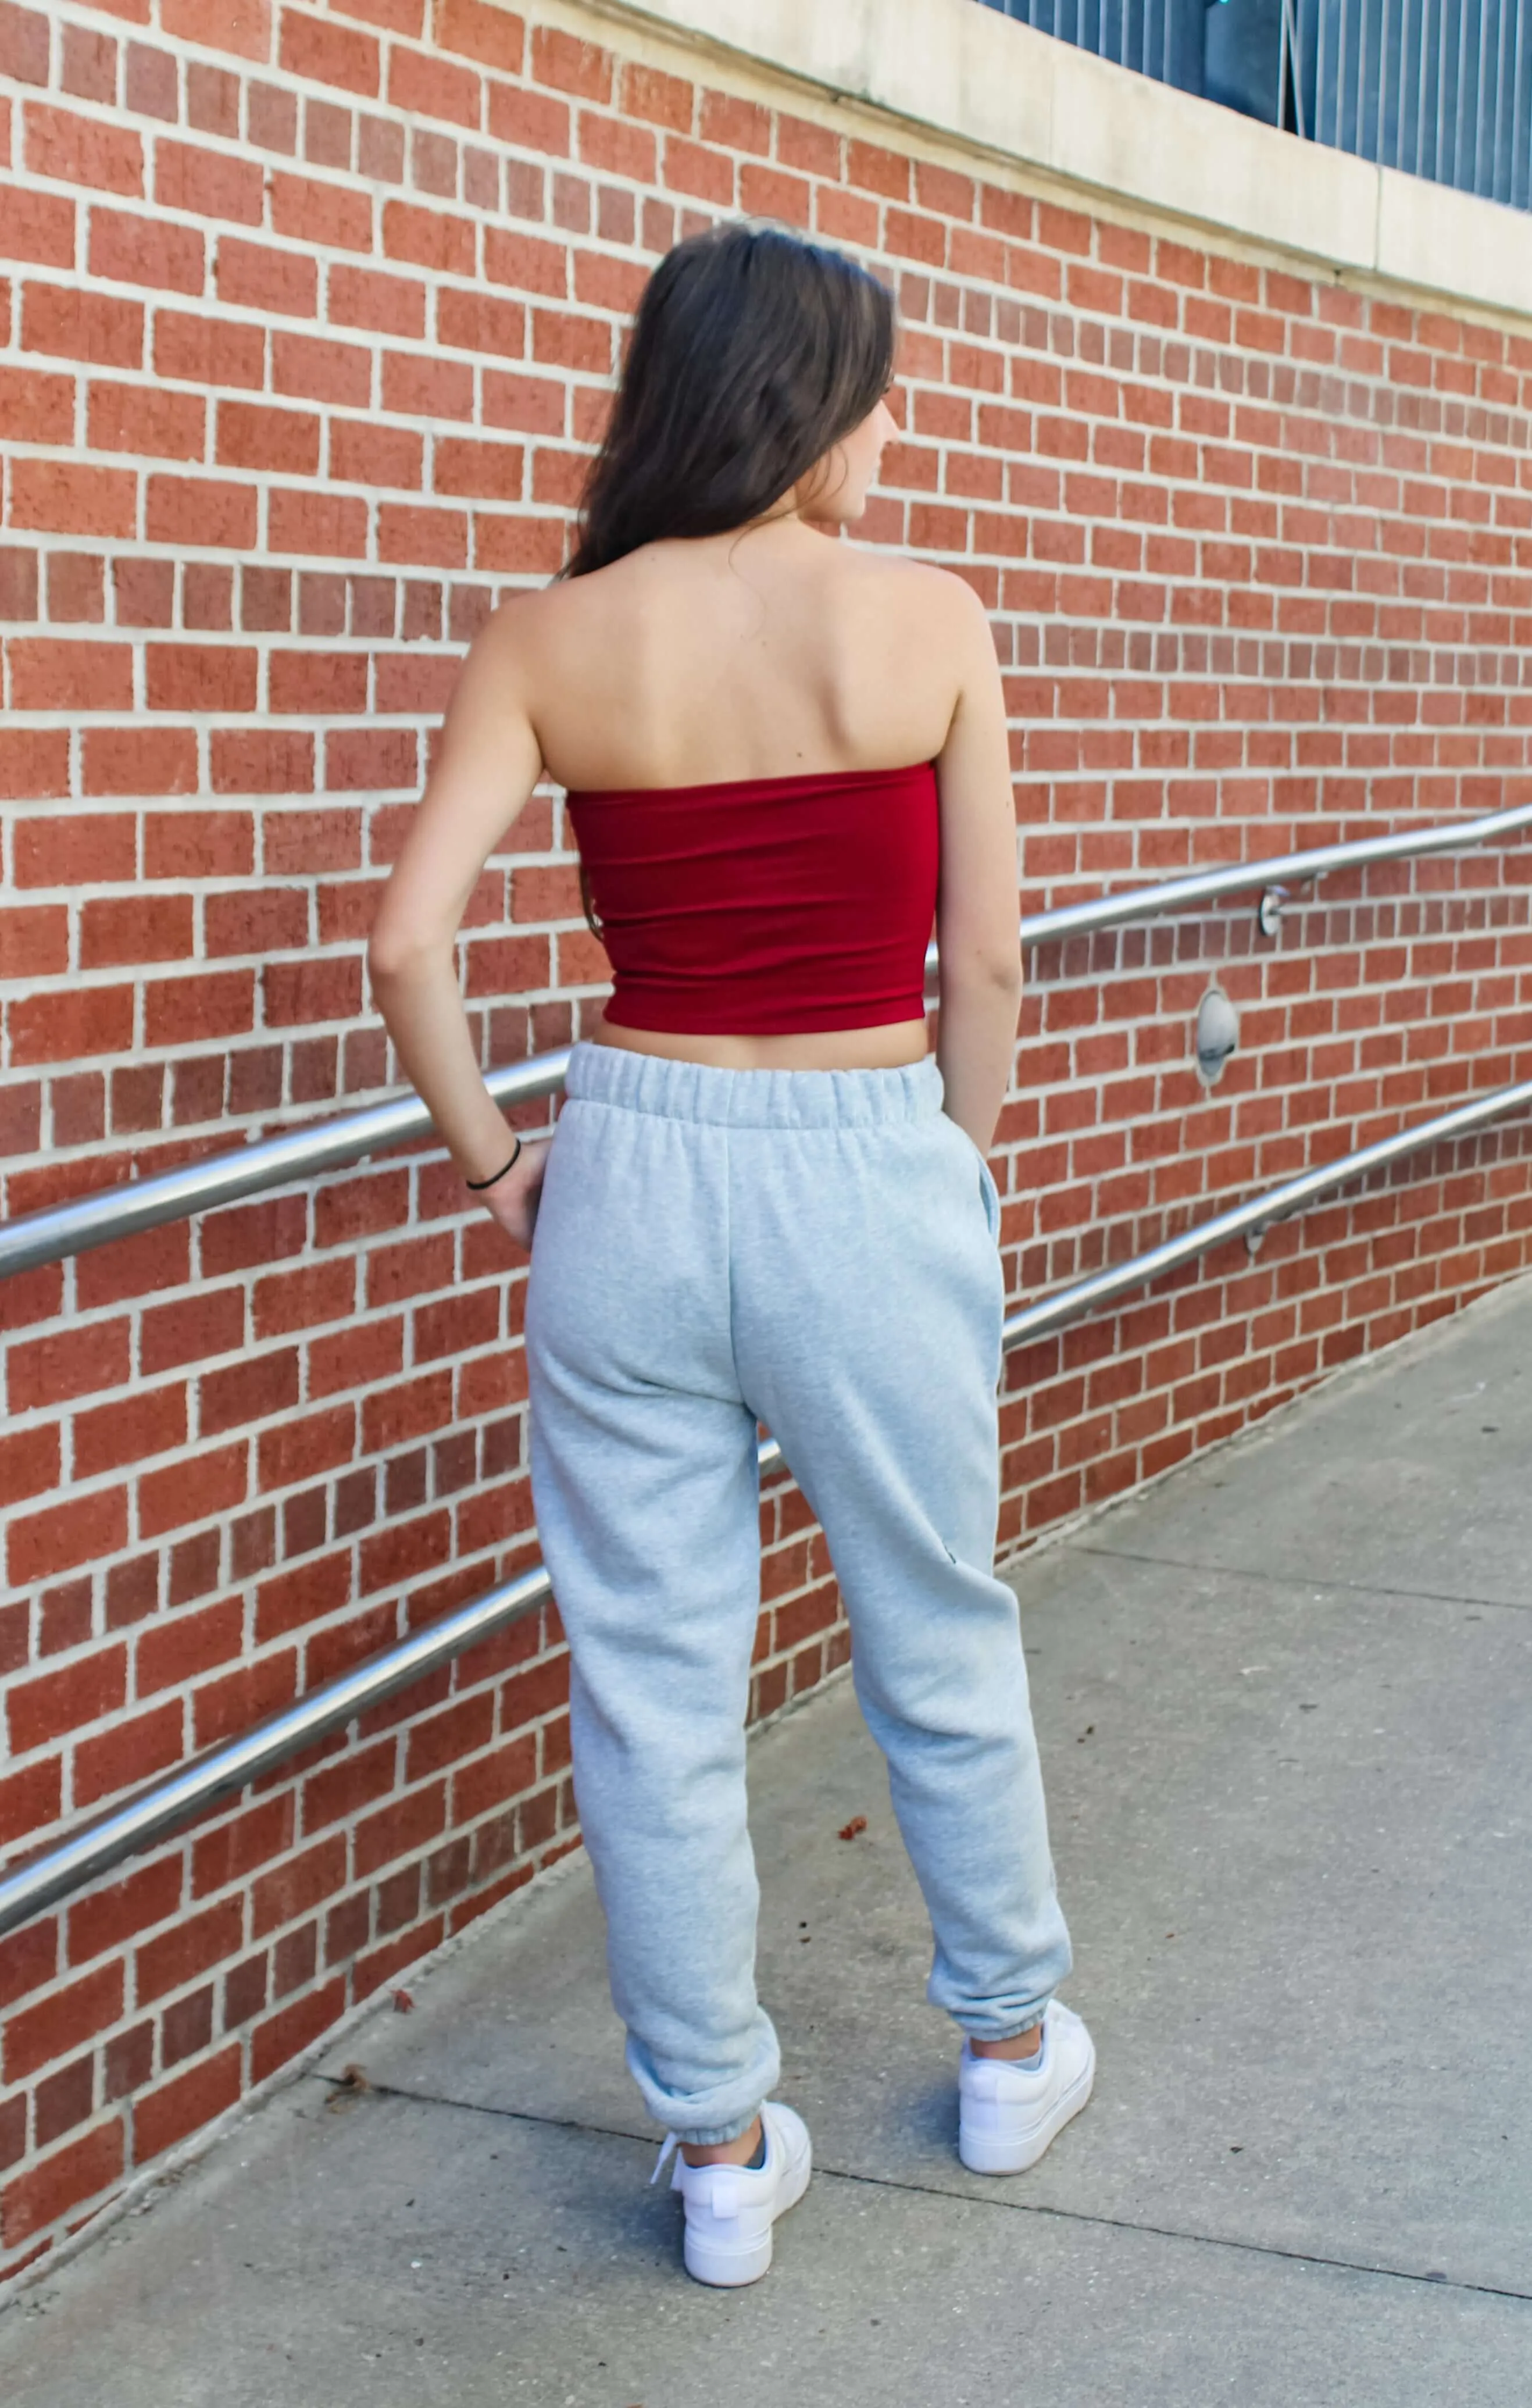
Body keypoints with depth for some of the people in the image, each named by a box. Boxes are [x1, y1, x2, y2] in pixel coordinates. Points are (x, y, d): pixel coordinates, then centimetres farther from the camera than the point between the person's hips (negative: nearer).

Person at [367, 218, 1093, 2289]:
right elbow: (987, 964, -5)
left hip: (633, 1175, 1)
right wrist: (967, 1179, 10)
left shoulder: (549, 643, -3)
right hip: (867, 1176, -1)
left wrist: (491, 1163, 5)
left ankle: (721, 2150, 24)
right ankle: (1013, 2044, 39)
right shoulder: (930, 621, -7)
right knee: (942, 1646, 20)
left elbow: (409, 941, -9)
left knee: (654, 1686, 12)